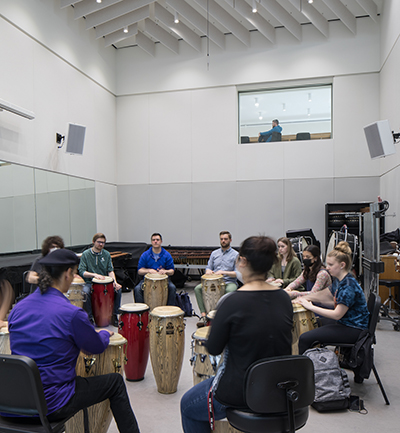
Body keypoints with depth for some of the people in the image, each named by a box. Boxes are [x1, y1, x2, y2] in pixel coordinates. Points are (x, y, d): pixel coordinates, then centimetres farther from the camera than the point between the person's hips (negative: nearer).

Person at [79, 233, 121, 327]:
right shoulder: (86, 254, -2)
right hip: (90, 282, -3)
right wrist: (94, 275, -26)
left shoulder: (106, 254, 8)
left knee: (118, 289, -21)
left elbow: (110, 270, 4)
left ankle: (114, 316, -7)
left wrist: (114, 281, -15)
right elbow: (82, 271, -9)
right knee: (85, 291, -34)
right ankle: (90, 317, -18)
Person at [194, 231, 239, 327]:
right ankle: (203, 315, -19)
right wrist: (208, 270, -8)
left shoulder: (235, 254, 1)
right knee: (197, 288, -19)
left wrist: (223, 272, -20)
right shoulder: (214, 253, 16)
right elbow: (208, 267, 18)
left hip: (229, 282, -4)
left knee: (230, 291, -38)